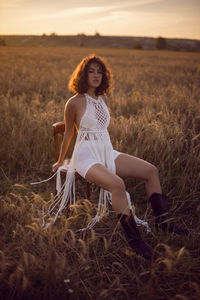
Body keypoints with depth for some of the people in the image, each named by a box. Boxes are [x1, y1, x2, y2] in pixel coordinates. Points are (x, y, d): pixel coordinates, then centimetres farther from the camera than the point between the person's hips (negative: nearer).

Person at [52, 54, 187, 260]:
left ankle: (162, 220, 4)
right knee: (117, 184, -33)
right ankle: (134, 239, -22)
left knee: (151, 171, -5)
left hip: (107, 153, 7)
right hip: (86, 156, -7)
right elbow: (68, 133, 3)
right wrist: (60, 161, 14)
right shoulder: (74, 103, -8)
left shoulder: (104, 99, 11)